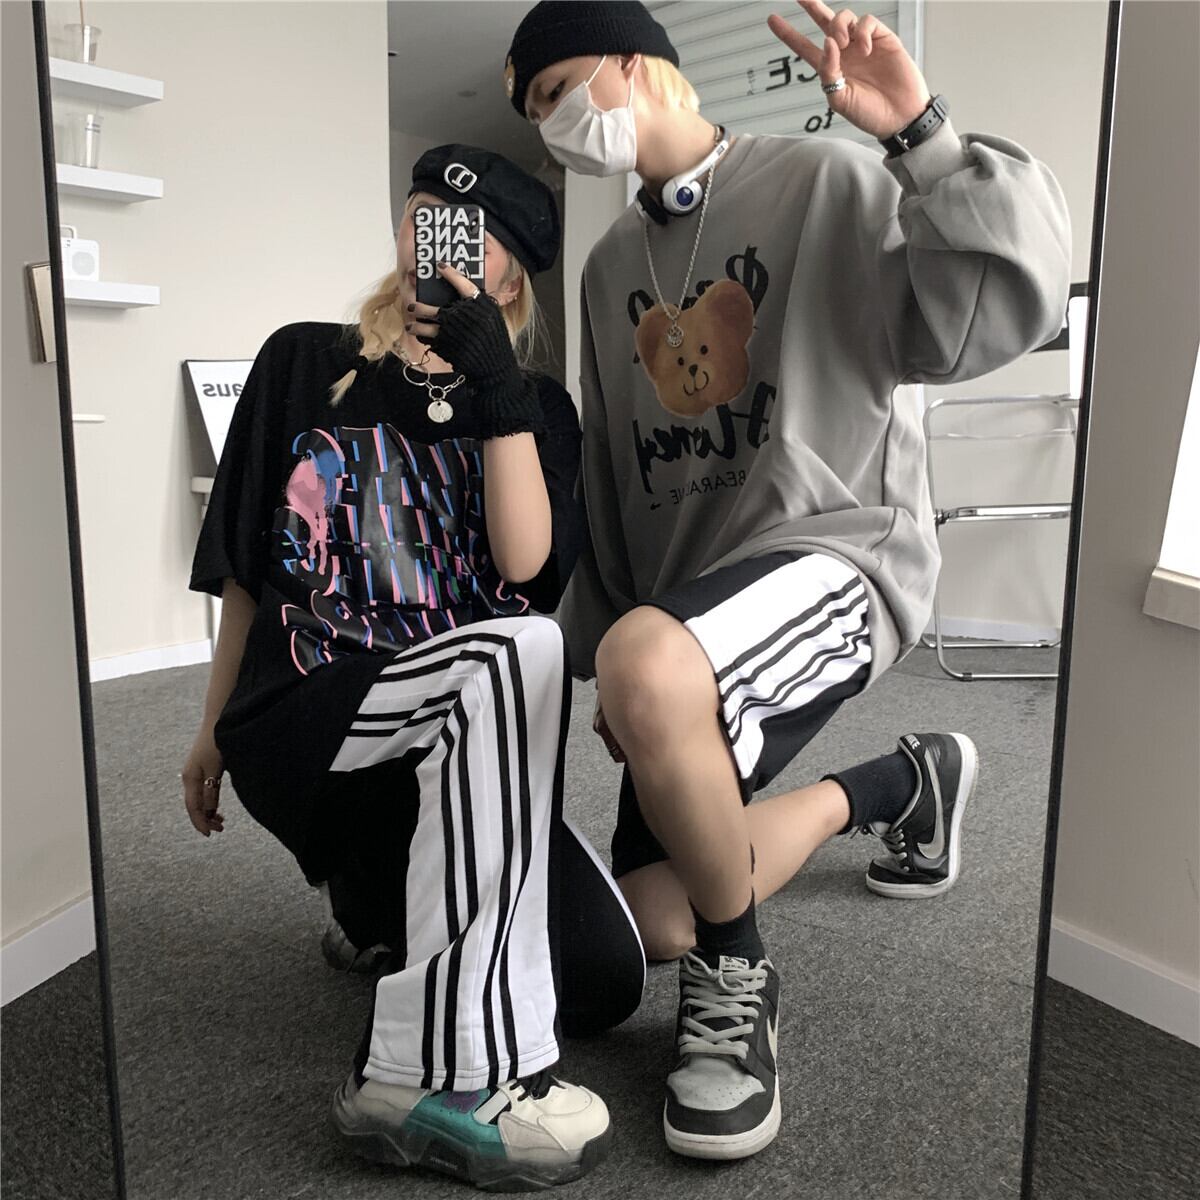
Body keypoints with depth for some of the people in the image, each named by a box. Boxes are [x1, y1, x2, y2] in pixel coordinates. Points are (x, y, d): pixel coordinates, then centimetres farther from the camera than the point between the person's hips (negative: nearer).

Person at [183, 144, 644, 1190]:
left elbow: (525, 563, -8)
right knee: (524, 648, -35)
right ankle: (434, 1072, -31)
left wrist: (500, 392, -15)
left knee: (606, 982, -12)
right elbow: (245, 566, 12)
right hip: (303, 717, -3)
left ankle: (389, 890, 19)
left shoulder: (533, 407, 11)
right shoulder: (305, 364, 7)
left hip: (463, 750, 4)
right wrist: (215, 733, 17)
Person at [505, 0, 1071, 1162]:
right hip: (683, 599, 7)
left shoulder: (830, 185, -3)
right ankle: (899, 784, 26)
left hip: (834, 550, -7)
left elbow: (996, 315, -15)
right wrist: (595, 645, 16)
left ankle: (735, 976, -13)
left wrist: (923, 137, -24)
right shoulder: (611, 265, 16)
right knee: (653, 925, 4)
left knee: (648, 664, -41)